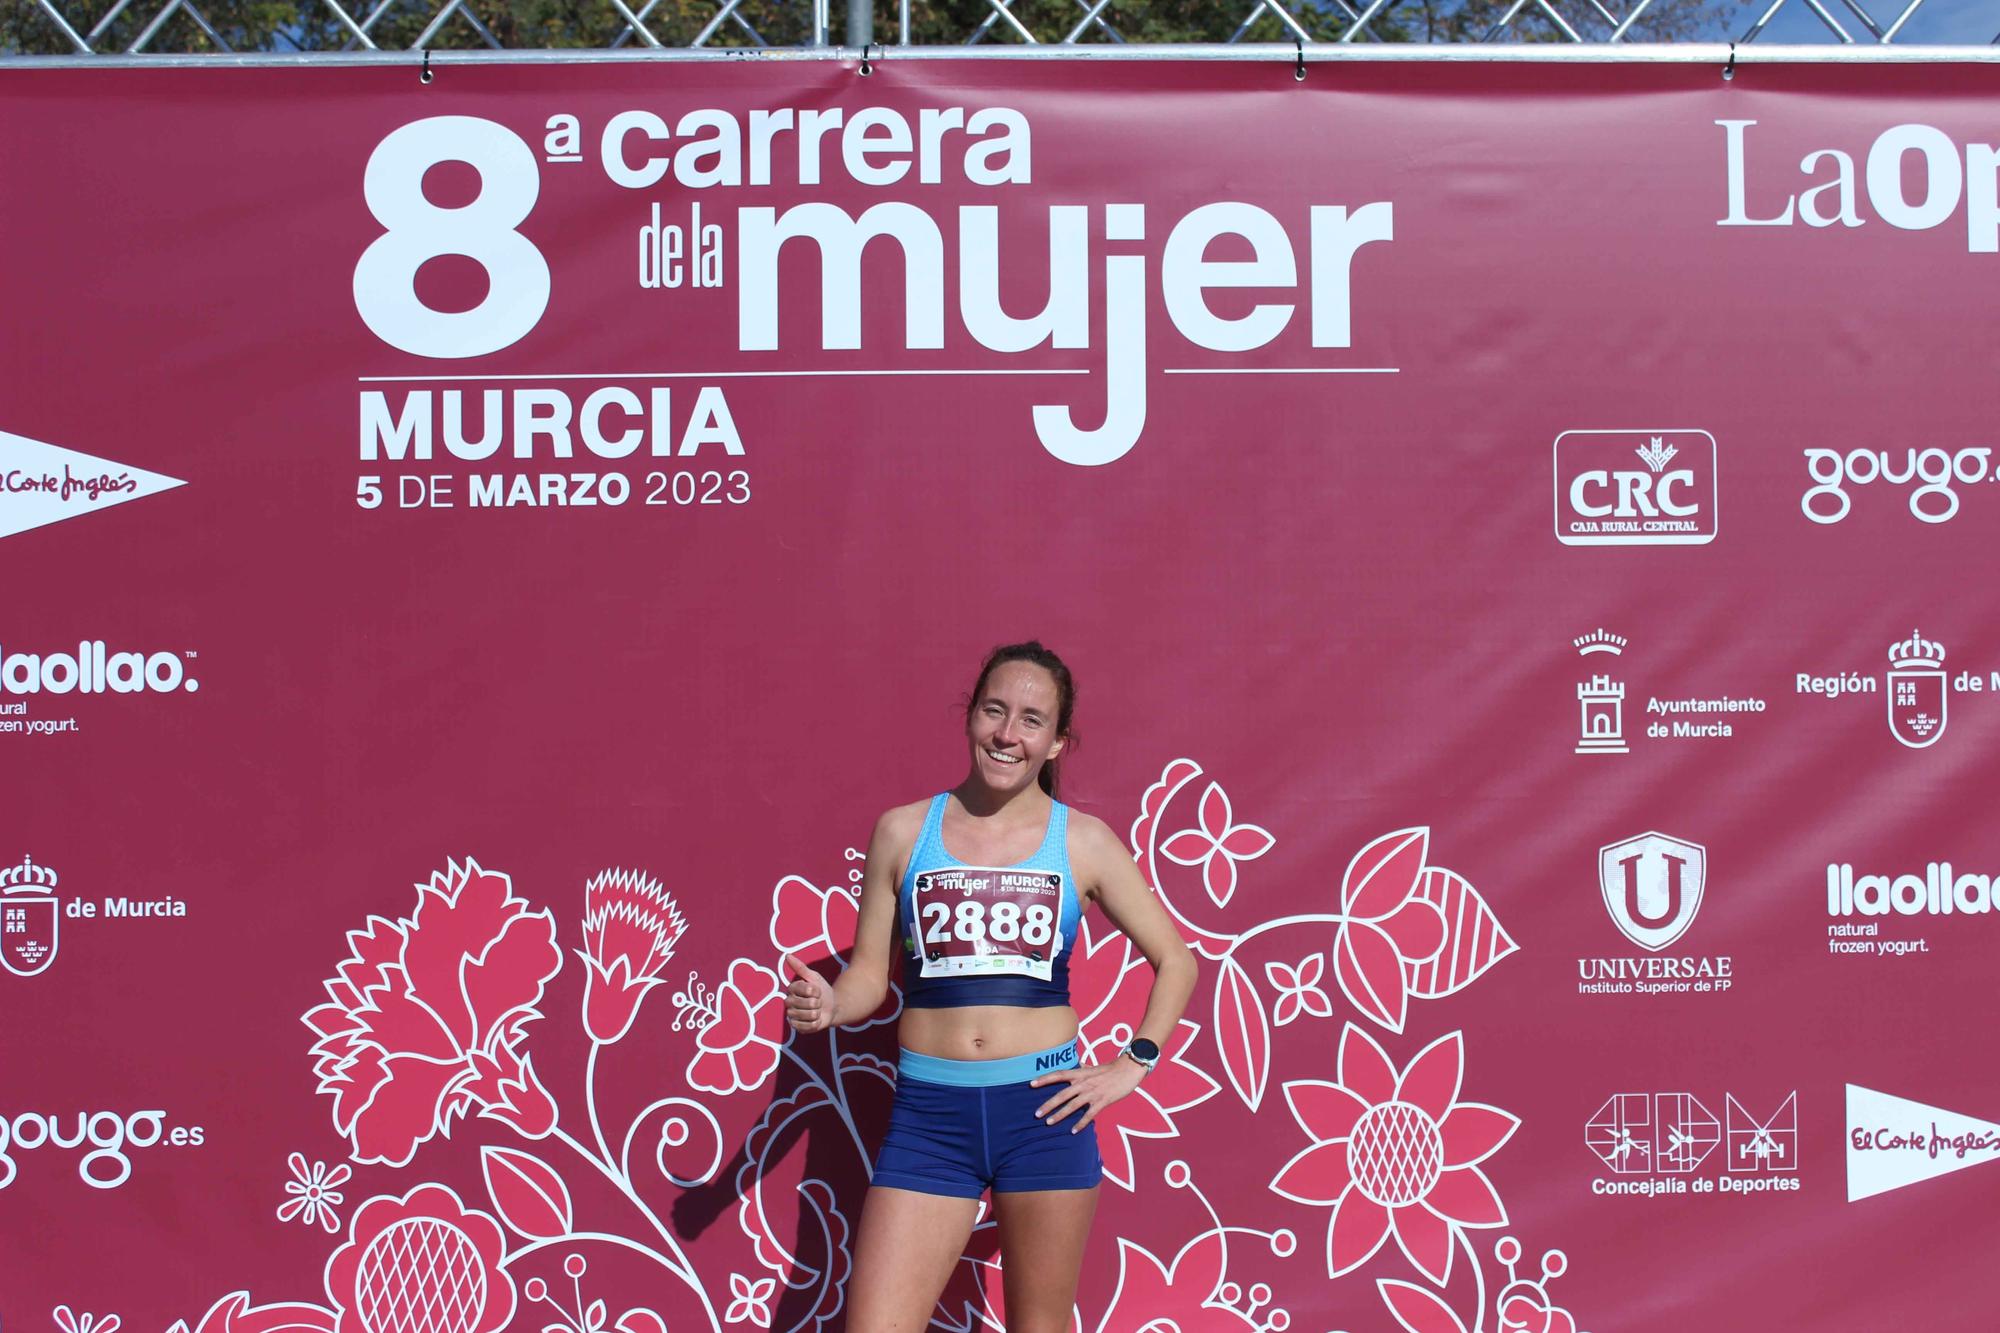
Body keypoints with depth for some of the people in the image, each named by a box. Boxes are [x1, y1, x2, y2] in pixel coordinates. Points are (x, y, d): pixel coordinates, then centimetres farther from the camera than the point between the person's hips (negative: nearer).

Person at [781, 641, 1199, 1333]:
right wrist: (829, 1005, -14)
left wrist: (1133, 1065, 2)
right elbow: (869, 973, 7)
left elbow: (1175, 960, 11)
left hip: (1044, 1108, 0)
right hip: (928, 1114, 0)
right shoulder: (904, 831, 4)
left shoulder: (1084, 842, 3)